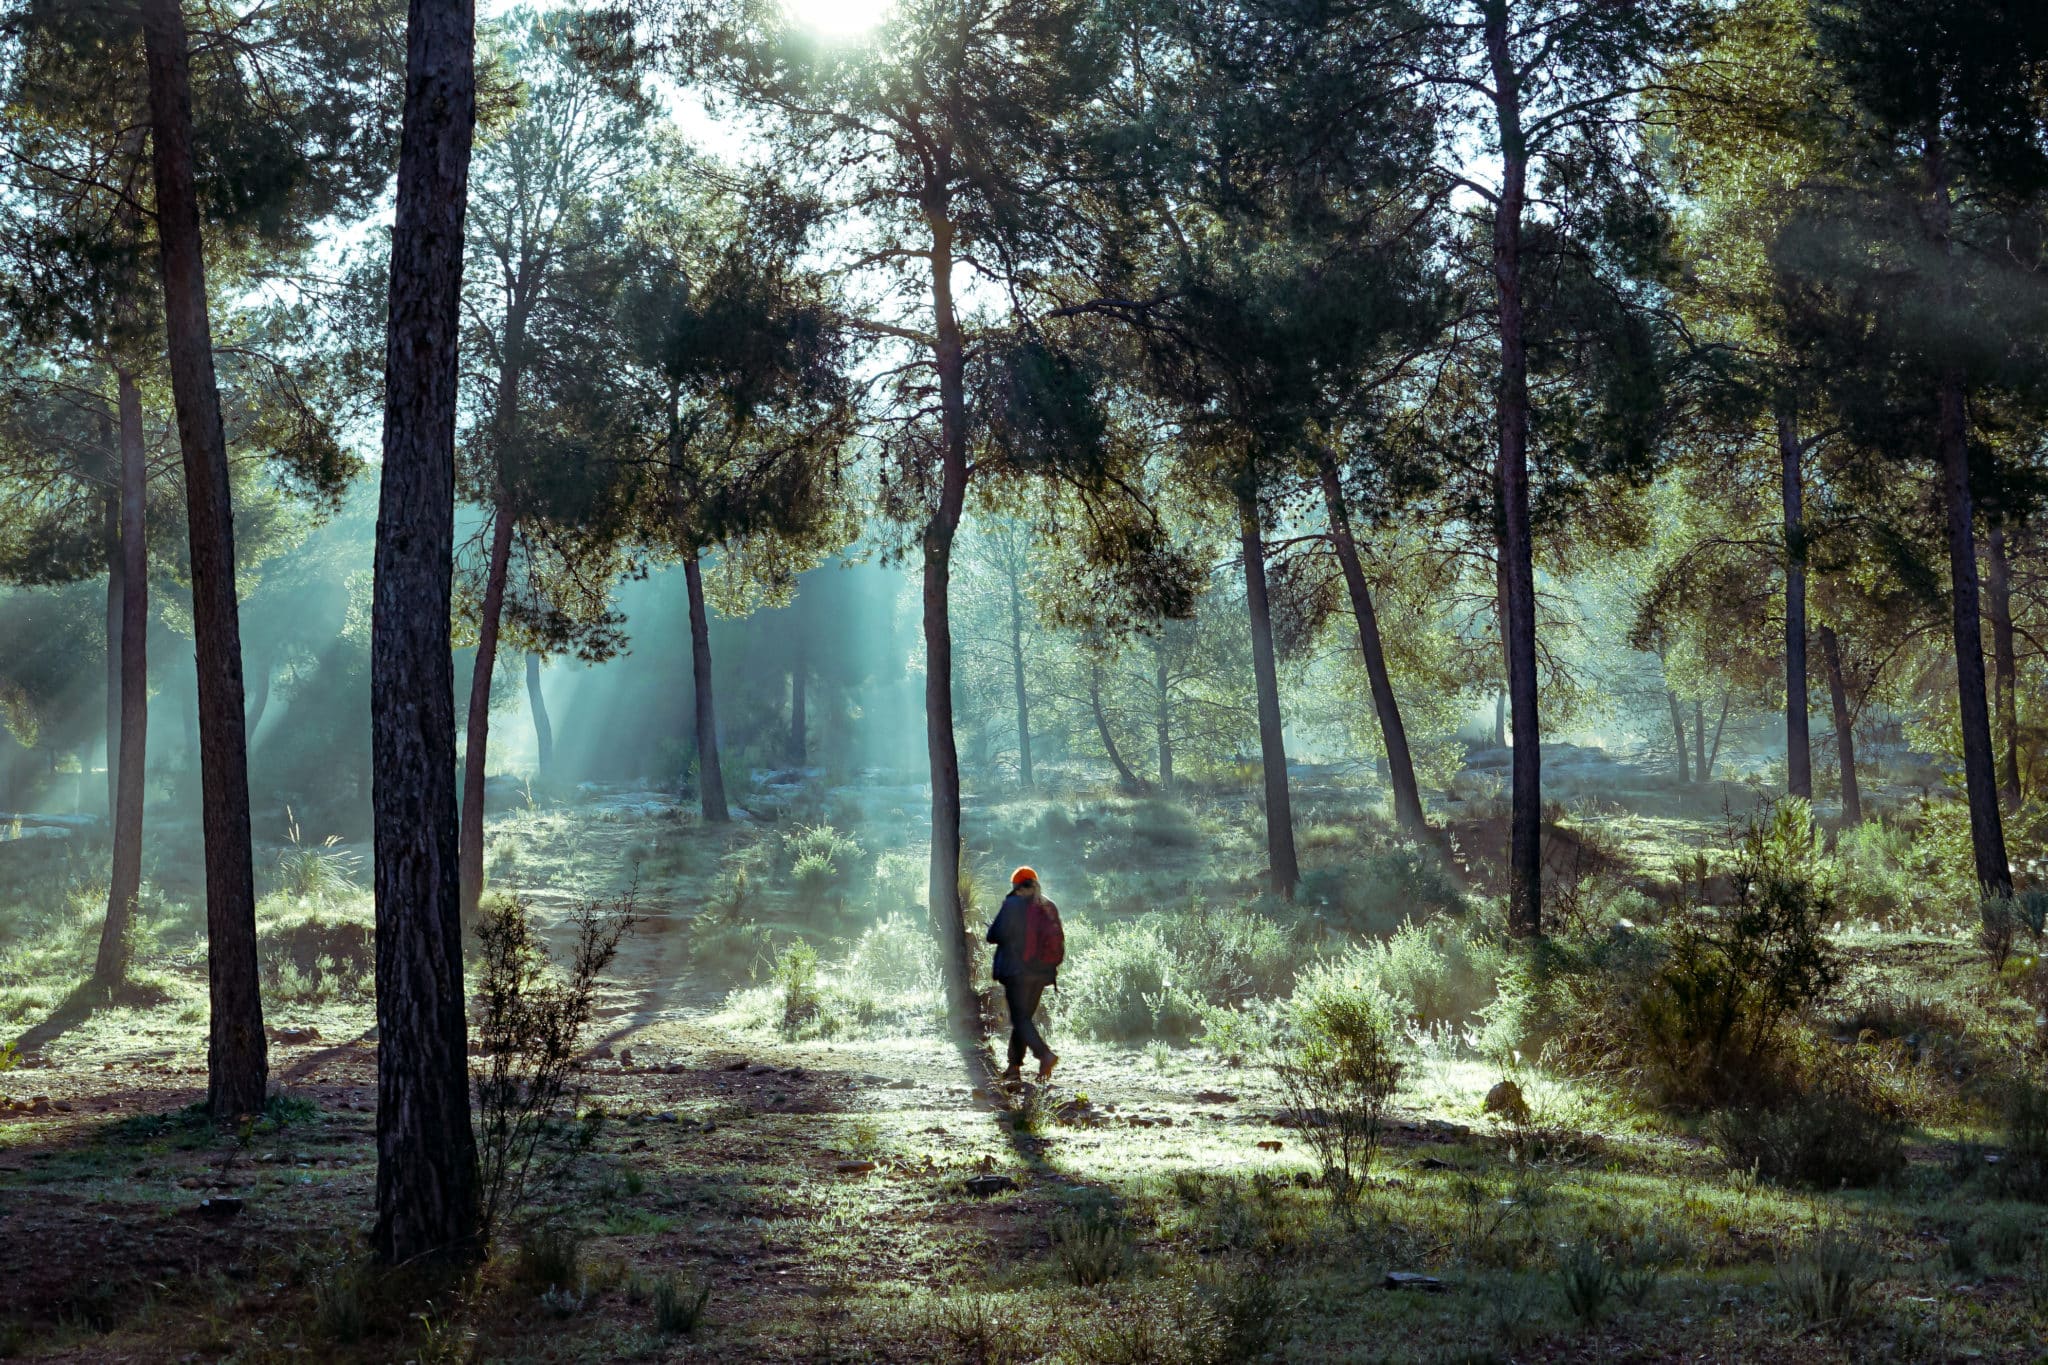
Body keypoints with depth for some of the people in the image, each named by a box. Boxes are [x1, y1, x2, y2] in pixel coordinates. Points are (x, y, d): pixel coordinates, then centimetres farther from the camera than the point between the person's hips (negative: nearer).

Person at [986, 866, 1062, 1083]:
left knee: (1020, 1018, -5)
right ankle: (1014, 1066, 18)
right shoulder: (1050, 908, 7)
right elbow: (1059, 941, 13)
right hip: (1042, 973, 6)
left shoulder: (1013, 905, -10)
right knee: (1025, 1017, 16)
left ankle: (1045, 1054, -25)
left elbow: (995, 935, -12)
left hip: (1016, 970, -6)